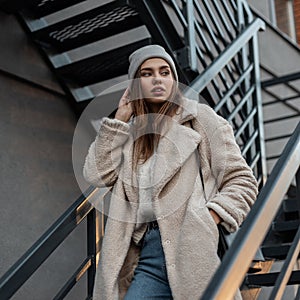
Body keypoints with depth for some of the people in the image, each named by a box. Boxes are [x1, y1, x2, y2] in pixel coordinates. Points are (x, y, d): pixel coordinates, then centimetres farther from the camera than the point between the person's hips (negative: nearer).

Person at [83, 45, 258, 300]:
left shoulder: (200, 118, 8)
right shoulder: (131, 131, 19)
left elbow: (241, 181, 4)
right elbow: (97, 175, 7)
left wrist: (206, 222, -10)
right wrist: (119, 119, 9)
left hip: (189, 248, -3)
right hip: (145, 252, 3)